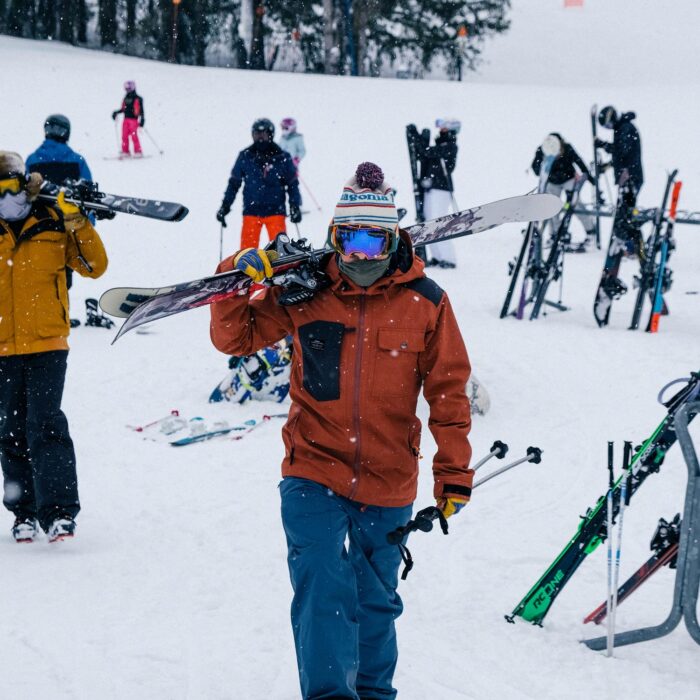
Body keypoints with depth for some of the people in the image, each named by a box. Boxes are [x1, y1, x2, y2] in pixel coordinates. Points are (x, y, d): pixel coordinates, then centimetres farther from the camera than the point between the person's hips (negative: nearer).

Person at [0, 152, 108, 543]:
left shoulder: (53, 225, 2)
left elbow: (94, 266, 0)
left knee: (45, 427, -12)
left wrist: (78, 223, -10)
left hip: (47, 344, -2)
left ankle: (59, 511, -11)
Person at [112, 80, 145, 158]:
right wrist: (116, 112, 10)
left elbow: (141, 110, -5)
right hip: (126, 119, 6)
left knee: (134, 136, -11)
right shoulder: (126, 98, 15)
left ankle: (138, 152, -5)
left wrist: (142, 119, -11)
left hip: (133, 119, -6)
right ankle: (125, 152, 6)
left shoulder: (137, 99, -4)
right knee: (124, 136, 1)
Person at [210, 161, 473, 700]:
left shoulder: (425, 302, -4)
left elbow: (449, 390, 2)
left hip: (388, 482, 1)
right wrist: (238, 278, -12)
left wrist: (454, 473, 0)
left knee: (376, 600, 16)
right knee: (322, 590, -15)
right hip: (314, 474, -1)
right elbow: (235, 338, 6)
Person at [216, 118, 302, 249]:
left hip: (275, 211, -1)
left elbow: (292, 184, 9)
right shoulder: (245, 157, 5)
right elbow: (234, 183, 13)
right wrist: (225, 206, 9)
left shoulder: (282, 158, 2)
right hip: (251, 211, 1)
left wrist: (295, 206, -1)